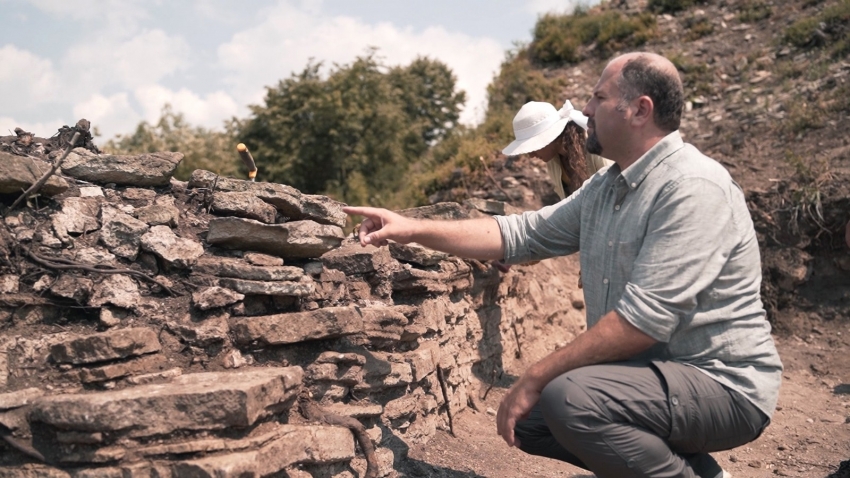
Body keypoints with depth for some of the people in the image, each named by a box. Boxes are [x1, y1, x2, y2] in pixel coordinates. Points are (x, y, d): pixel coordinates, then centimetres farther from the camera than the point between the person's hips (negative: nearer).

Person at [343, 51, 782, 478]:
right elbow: (520, 233, 8)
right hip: (653, 370, 9)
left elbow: (643, 319, -27)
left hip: (723, 383, -9)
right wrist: (413, 229, 2)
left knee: (569, 398, -31)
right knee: (526, 417, 10)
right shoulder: (603, 189, 7)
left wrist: (536, 378, -22)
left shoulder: (693, 188, -21)